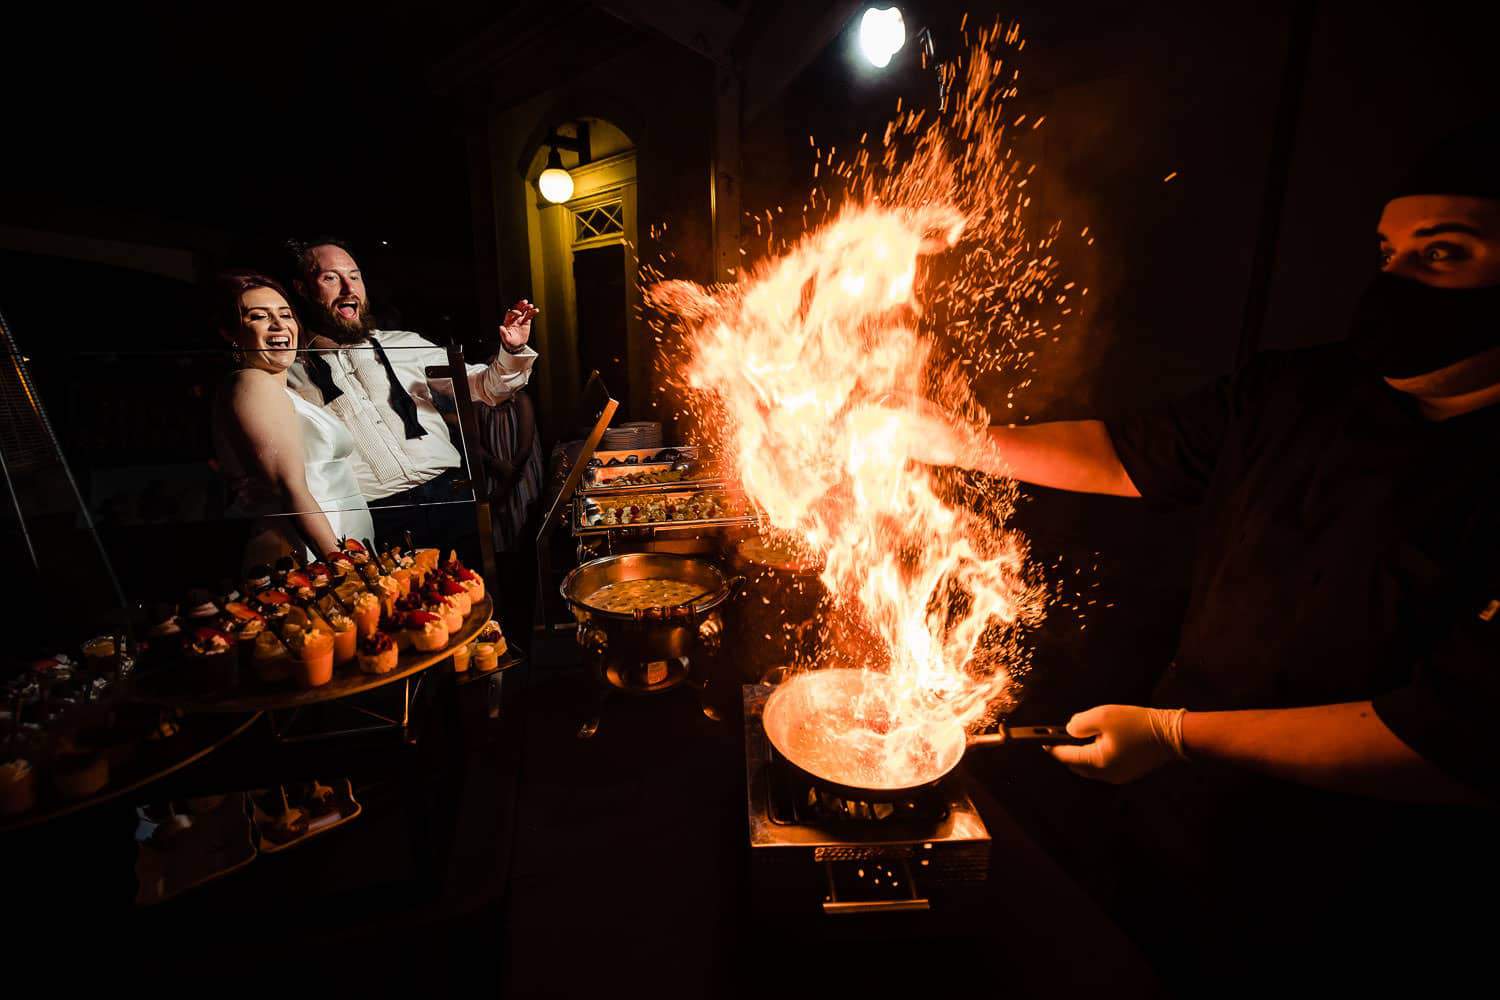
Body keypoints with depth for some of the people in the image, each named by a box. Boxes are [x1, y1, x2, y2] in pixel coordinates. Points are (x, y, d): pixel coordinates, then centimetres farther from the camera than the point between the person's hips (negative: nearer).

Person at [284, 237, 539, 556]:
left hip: (446, 496, 2)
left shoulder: (406, 344, 19)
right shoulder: (291, 376, 13)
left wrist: (512, 352, -3)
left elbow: (483, 387, 15)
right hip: (369, 518, -1)